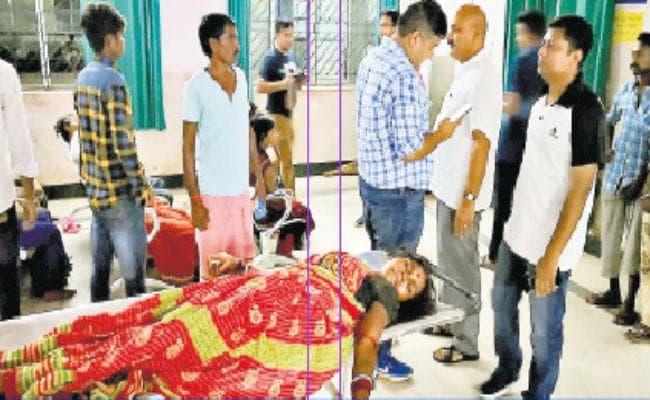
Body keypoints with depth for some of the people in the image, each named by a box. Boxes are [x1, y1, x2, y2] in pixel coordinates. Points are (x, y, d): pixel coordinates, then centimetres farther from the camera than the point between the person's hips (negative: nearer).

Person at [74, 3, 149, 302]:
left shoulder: (83, 78, 9)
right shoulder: (113, 80, -17)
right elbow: (123, 142, -20)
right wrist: (140, 185, -12)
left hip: (95, 188, 9)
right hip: (120, 191, -8)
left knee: (100, 264, 16)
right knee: (133, 272, 1)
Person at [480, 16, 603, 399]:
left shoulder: (586, 110, -19)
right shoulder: (541, 103, 6)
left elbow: (580, 189, -20)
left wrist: (551, 256, -21)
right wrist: (514, 222, 17)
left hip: (550, 246, -8)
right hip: (517, 234, 8)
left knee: (544, 330, 9)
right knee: (502, 306, 23)